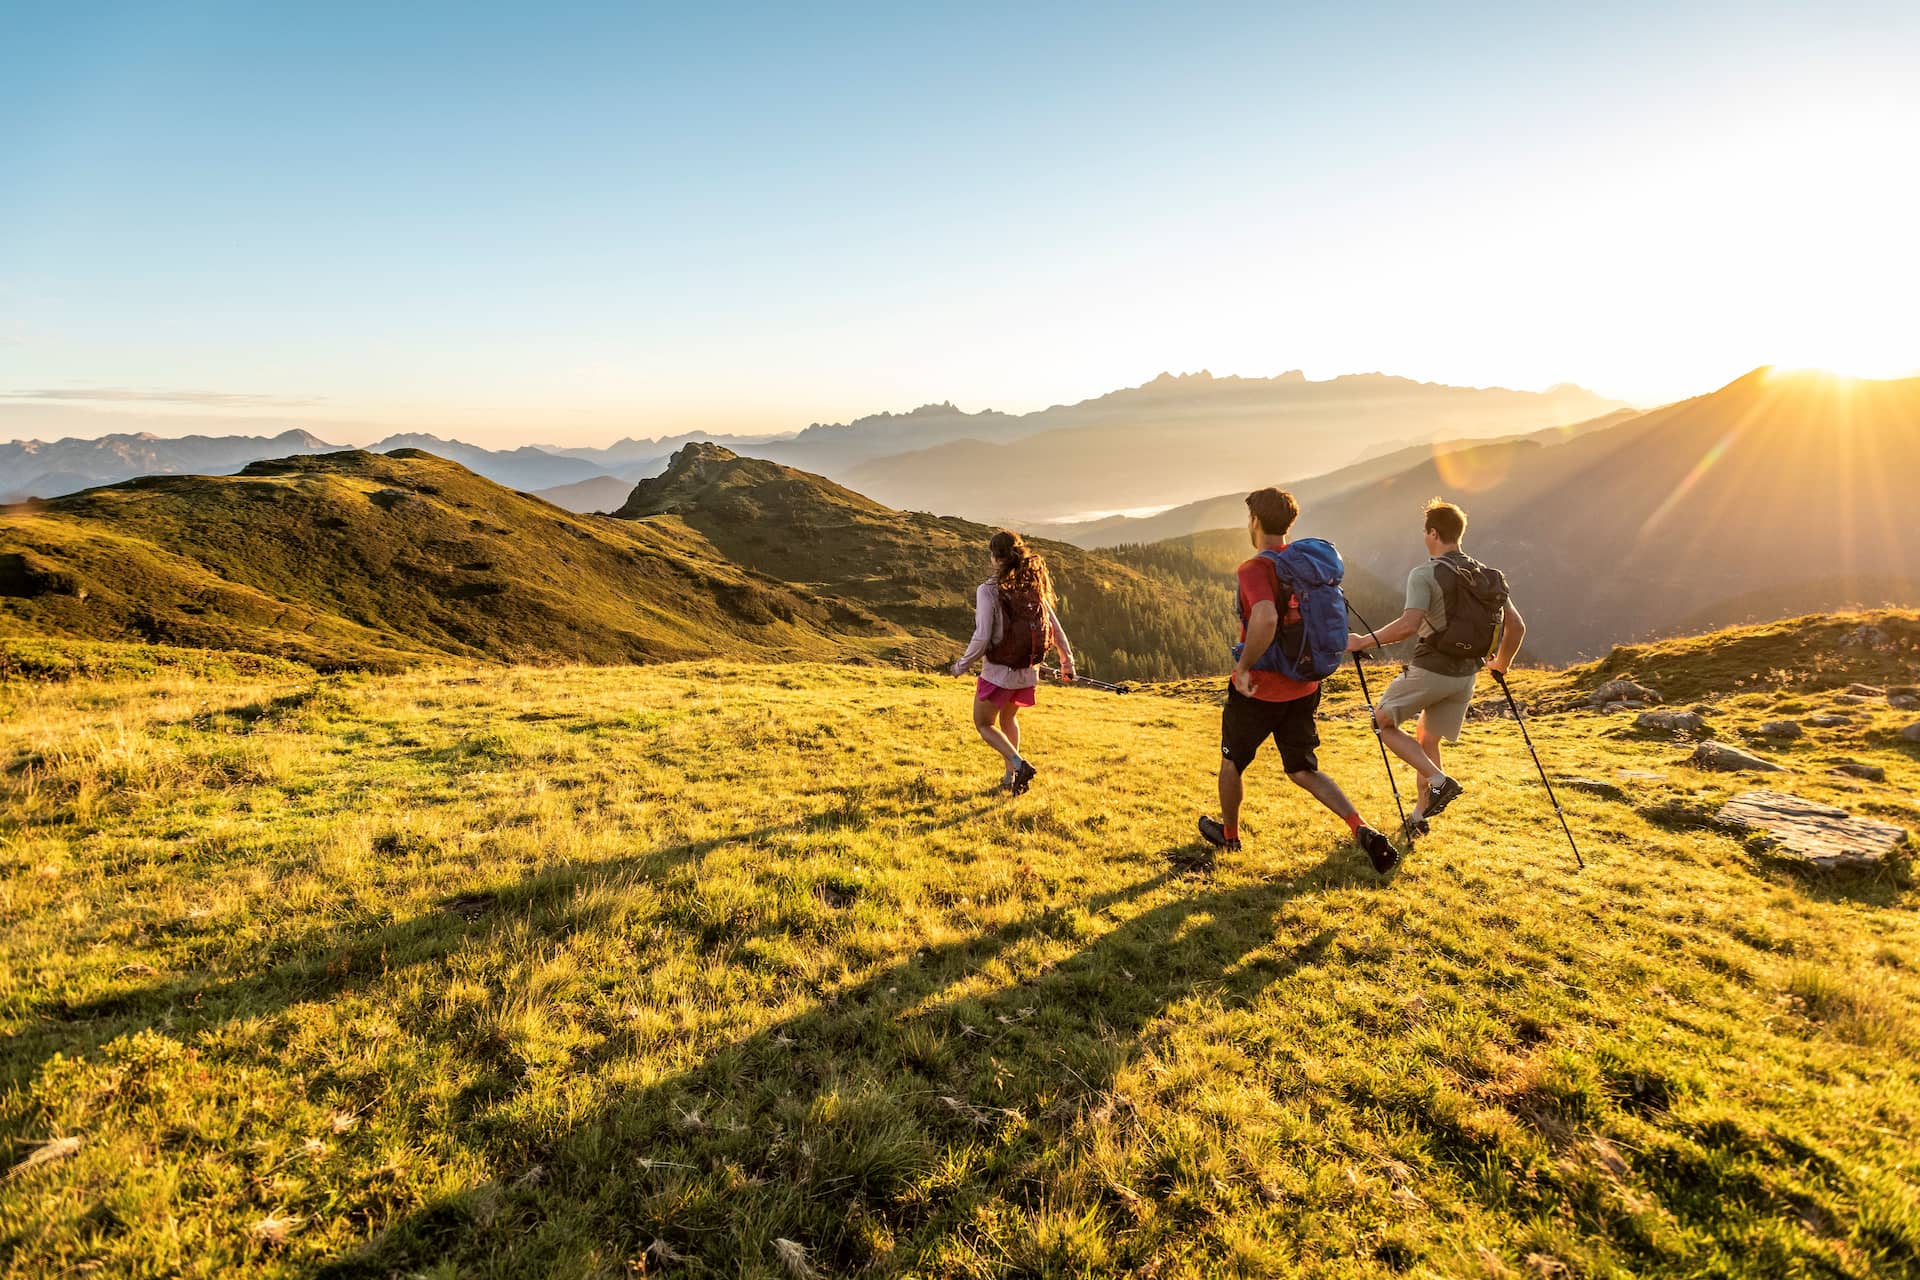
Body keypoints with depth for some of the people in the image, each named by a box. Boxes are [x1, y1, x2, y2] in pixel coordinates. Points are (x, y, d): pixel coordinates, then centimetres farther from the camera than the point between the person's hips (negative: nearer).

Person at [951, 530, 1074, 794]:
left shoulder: (988, 590, -17)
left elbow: (981, 638, -20)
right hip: (1028, 673, 6)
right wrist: (1067, 662, 17)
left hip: (998, 672, -6)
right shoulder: (1034, 587, -1)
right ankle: (1011, 778, 32)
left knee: (983, 724, 14)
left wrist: (961, 666, -4)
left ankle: (1019, 765, -7)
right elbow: (1056, 629, 3)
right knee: (1008, 718, 28)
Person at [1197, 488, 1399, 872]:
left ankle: (1228, 834, 36)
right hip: (1303, 688, 6)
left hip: (1256, 689, -6)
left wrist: (1244, 666, -25)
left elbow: (1266, 620, -37)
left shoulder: (1254, 569, -19)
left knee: (1231, 763, 18)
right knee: (1304, 771, 13)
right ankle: (1362, 830, -5)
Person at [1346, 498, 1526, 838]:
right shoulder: (1488, 577, 8)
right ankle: (1419, 817, 24)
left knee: (1383, 722, 12)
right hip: (1465, 675, 7)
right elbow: (1517, 626, 11)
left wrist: (1365, 641, -21)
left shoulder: (1425, 575, -14)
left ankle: (1439, 780, -2)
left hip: (1429, 670, -7)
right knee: (1428, 739, 21)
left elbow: (1409, 624, -28)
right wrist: (1502, 663, 26)